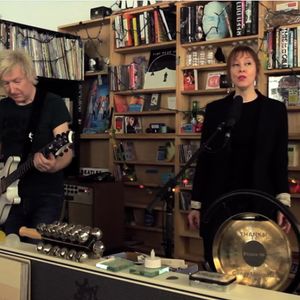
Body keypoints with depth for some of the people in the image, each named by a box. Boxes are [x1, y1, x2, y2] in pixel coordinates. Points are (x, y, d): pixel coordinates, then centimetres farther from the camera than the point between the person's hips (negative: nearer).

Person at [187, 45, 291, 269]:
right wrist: (196, 204, 4)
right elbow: (203, 158, 5)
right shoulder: (215, 109, 5)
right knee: (217, 267, 6)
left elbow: (280, 159, 1)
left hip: (259, 201, -1)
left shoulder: (275, 109, 3)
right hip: (219, 201, 1)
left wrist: (283, 203, -8)